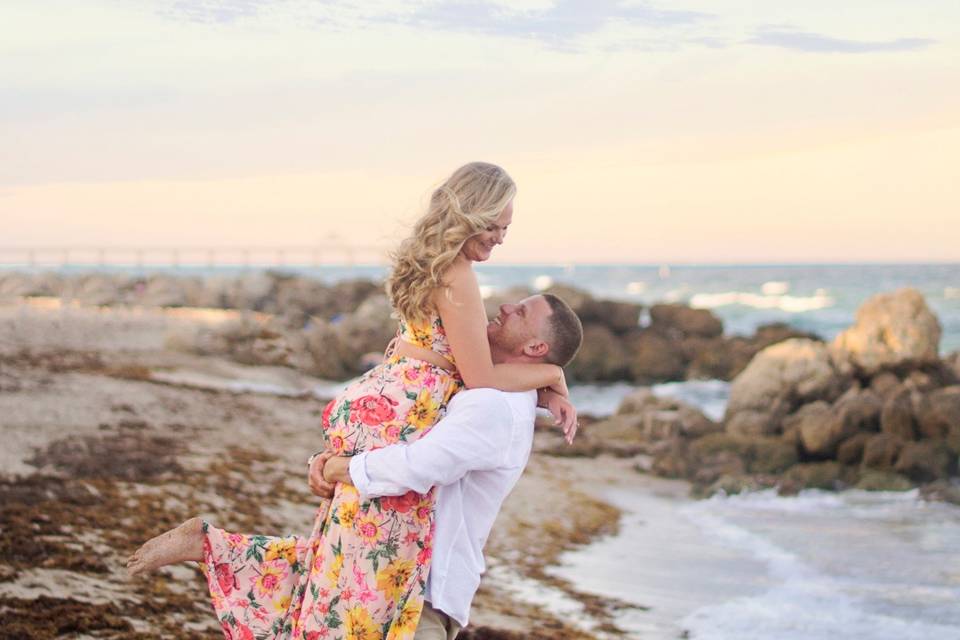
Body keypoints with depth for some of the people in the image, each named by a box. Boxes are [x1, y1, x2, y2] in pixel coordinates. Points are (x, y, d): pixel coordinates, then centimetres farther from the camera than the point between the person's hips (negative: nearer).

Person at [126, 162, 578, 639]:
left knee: (344, 553, 16)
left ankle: (205, 542, 14)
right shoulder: (457, 276, -17)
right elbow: (482, 378, -14)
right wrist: (552, 373, 1)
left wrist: (545, 392, 12)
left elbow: (471, 350, 19)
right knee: (373, 566, 0)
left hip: (375, 406, 10)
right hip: (395, 425, -10)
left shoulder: (430, 262, 12)